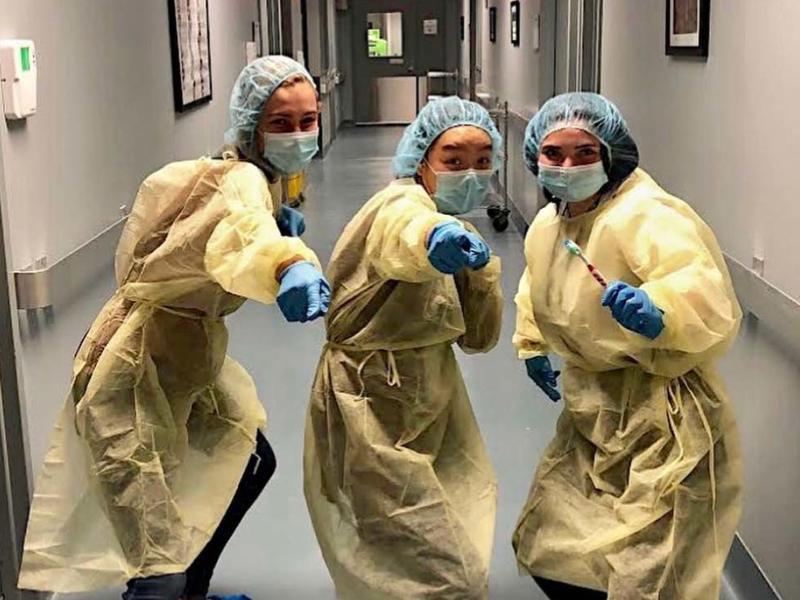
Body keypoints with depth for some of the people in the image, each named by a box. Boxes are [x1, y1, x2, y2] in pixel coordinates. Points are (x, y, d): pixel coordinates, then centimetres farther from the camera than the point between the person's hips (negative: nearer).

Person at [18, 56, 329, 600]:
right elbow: (241, 231, -48)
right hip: (134, 366, -10)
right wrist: (289, 266, -69)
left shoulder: (267, 179, 5)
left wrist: (288, 236, -3)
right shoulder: (244, 179, -23)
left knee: (252, 464, 25)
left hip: (187, 353, 10)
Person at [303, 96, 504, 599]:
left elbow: (479, 337, 3)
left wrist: (480, 264, -14)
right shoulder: (401, 204, -19)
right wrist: (435, 238, -71)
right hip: (374, 417, -9)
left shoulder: (453, 226, 7)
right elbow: (405, 237, -47)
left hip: (425, 412, 9)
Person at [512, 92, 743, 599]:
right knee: (550, 556, 19)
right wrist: (532, 345, 24)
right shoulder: (546, 224, 4)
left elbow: (710, 299, -38)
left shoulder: (646, 217, -23)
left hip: (662, 425, -8)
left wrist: (659, 312, -56)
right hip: (594, 415, 9)